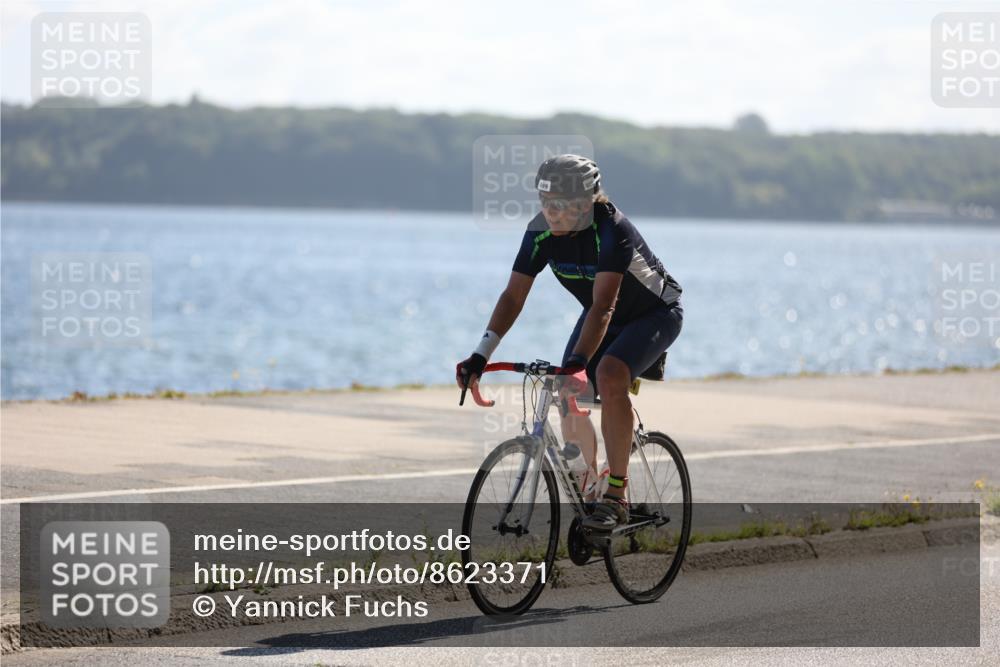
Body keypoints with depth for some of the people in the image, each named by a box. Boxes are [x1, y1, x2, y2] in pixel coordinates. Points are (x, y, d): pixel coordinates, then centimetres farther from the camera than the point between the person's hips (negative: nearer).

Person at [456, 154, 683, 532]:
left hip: (654, 313, -6)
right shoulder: (541, 231, -18)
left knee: (609, 375, -31)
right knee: (569, 397, -7)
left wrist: (577, 362, -54)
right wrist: (480, 356, -28)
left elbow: (603, 306, -43)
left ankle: (616, 497, -26)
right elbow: (513, 295, -18)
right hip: (604, 315, 7)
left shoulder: (611, 231, -35)